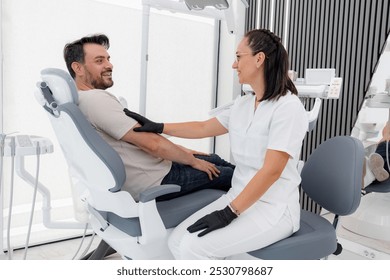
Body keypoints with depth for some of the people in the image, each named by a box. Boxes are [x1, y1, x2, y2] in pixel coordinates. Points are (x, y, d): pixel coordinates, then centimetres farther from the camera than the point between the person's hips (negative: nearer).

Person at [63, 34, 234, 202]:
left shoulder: (81, 100, 9)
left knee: (214, 159, 19)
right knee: (232, 175, 4)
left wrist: (179, 149, 12)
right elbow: (152, 143, -26)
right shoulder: (96, 99, -25)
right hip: (155, 181, -10)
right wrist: (193, 161, -10)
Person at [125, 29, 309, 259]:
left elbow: (271, 171, -21)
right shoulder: (242, 105, 8)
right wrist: (157, 127, 14)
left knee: (195, 247, -22)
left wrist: (229, 213, -23)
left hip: (273, 208, -7)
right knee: (178, 241, -9)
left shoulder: (288, 107, -16)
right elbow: (203, 128, 19)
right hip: (239, 198, 7)